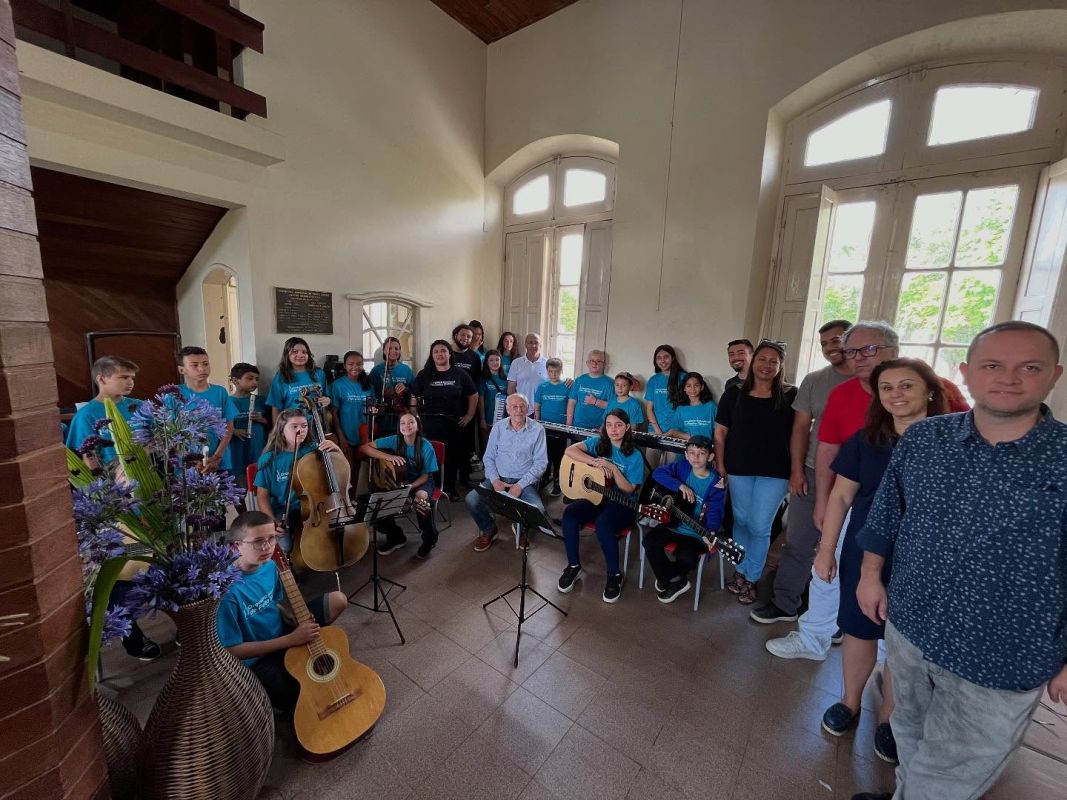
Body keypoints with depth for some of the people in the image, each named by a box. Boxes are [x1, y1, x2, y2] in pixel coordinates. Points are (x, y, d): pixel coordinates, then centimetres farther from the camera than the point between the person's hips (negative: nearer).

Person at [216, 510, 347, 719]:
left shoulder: (270, 565, -9)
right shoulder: (229, 589, -31)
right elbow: (232, 650, -24)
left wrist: (300, 620, -8)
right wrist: (290, 640, -25)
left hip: (281, 633, 6)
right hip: (256, 660, -6)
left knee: (338, 600, -1)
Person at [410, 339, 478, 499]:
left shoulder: (460, 374, 3)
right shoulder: (424, 375, 4)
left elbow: (473, 395, 10)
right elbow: (414, 398, 5)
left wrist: (469, 415, 5)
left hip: (454, 422, 1)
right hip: (430, 422, 0)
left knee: (452, 456, 6)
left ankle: (450, 489, 22)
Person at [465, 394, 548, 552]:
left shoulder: (537, 429, -5)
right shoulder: (498, 427, 3)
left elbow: (540, 462, -7)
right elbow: (488, 457, 7)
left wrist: (520, 485, -15)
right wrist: (495, 480, -11)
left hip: (525, 481, -2)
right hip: (499, 478, 2)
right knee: (471, 499, -22)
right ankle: (489, 529, 11)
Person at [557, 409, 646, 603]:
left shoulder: (634, 456, -4)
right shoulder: (598, 442, 2)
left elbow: (629, 490, -8)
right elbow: (570, 450, -11)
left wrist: (613, 468, -21)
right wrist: (595, 461, -22)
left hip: (622, 504, -3)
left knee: (603, 523, -35)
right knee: (569, 514, -26)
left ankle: (614, 575, -10)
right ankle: (574, 567, -5)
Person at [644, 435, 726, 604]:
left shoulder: (716, 484, -12)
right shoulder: (682, 467, -4)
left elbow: (715, 513, -18)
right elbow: (658, 472, -12)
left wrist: (711, 534, -37)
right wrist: (680, 485, -23)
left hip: (696, 534, -3)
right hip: (672, 523, 3)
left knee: (686, 557, -30)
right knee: (650, 541, -20)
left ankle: (671, 579, 9)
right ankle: (674, 580, 5)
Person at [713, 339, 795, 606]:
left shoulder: (791, 396, -2)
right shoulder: (734, 393, 1)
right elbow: (720, 433, 3)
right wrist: (720, 465, 0)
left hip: (774, 473, -1)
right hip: (739, 469, 2)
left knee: (760, 527, 3)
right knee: (741, 522, 13)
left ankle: (751, 579, 22)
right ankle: (740, 571, 31)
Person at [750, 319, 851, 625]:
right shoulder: (814, 380, 4)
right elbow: (801, 427, 4)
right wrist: (797, 470, -2)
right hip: (812, 475, 2)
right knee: (798, 543, 9)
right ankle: (785, 604, 24)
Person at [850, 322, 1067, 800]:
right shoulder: (920, 439, -7)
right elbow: (886, 512, 5)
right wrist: (871, 574, 7)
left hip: (1001, 663, -3)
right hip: (907, 629, 3)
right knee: (910, 735, 27)